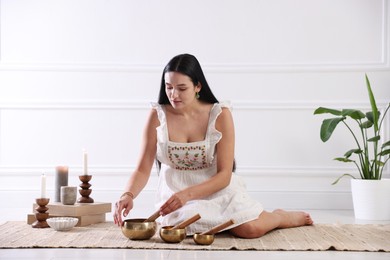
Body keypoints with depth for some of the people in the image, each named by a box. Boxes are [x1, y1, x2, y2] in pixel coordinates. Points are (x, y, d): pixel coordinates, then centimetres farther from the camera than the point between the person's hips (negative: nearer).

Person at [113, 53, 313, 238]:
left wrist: (187, 194, -29)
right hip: (176, 193, 1)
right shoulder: (157, 116, -8)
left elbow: (224, 175, -14)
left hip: (217, 189, -1)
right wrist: (128, 195, -30)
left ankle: (282, 217, 12)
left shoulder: (220, 115, -12)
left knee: (251, 229, -25)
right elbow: (142, 169, -8)